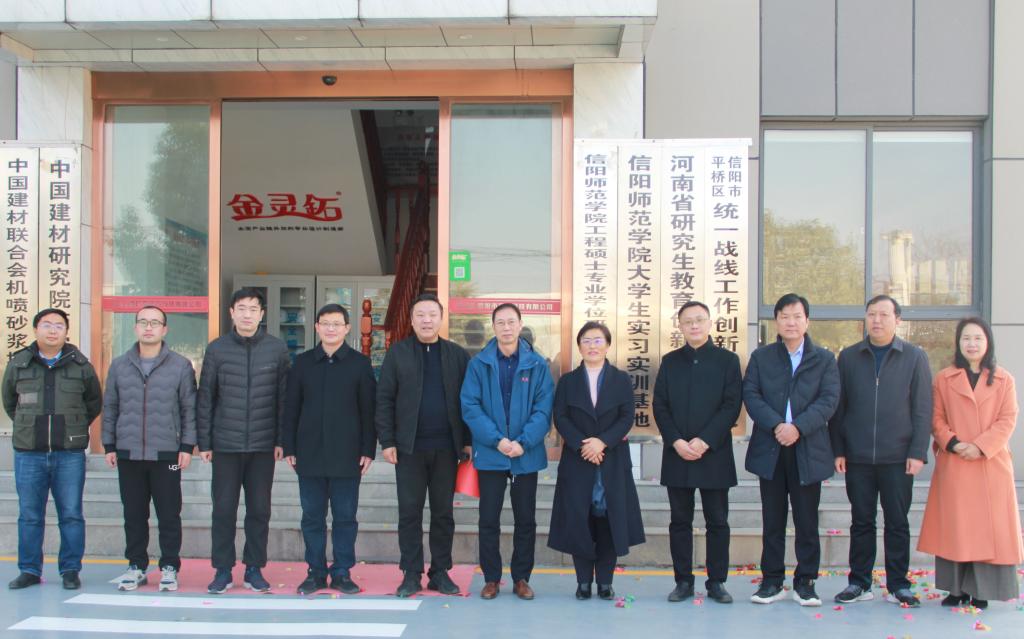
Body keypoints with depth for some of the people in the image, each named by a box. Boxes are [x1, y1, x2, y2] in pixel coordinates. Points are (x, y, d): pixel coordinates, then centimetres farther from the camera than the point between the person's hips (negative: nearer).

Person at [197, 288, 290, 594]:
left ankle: (254, 568, 18)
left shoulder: (277, 349, 2)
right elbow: (205, 398, 4)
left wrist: (281, 440, 0)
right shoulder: (217, 348, 3)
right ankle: (222, 570, 15)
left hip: (263, 445, 0)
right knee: (224, 509, 4)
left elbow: (284, 397, 4)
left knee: (259, 509, 7)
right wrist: (204, 442, 0)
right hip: (225, 444, 0)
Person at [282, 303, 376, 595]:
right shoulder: (303, 362, 7)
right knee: (312, 516, 7)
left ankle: (342, 573, 14)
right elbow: (291, 408, 9)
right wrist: (289, 448, 3)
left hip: (346, 455, -2)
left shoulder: (360, 363, 2)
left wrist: (368, 450, -4)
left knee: (345, 516, 4)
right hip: (309, 454, 2)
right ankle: (316, 572, 17)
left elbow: (368, 410, 1)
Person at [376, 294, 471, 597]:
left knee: (443, 512, 8)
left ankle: (440, 572, 17)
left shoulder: (457, 355, 6)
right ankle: (411, 574, 12)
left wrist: (468, 440, 0)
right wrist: (386, 441, -5)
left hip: (446, 447, 1)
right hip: (409, 447, -1)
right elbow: (384, 399, 1)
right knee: (410, 512, 4)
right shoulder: (398, 353, 3)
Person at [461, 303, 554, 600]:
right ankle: (491, 578, 18)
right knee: (489, 519, 6)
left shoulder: (537, 365, -1)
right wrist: (497, 440, -16)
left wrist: (523, 442, -17)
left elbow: (543, 409, -5)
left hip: (527, 455, 1)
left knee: (526, 520, 8)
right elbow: (470, 406, -7)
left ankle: (521, 578, 21)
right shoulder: (479, 364, -2)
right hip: (489, 454, 0)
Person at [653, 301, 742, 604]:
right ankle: (683, 581, 13)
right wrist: (676, 442, -10)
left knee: (718, 522, 4)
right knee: (680, 522, 6)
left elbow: (732, 405, -5)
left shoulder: (727, 360, 3)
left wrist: (705, 441, -14)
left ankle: (716, 582, 13)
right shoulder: (670, 361, 10)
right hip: (677, 454, 2)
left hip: (714, 454, -2)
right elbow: (660, 406, 4)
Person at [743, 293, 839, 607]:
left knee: (807, 520, 5)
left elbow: (829, 399, -5)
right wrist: (775, 425, -17)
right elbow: (750, 395, -2)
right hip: (770, 450, 1)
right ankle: (772, 581, 14)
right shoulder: (761, 357, 8)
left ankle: (805, 582, 14)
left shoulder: (824, 359, 6)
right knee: (772, 520, 7)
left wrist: (798, 427, -18)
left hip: (808, 450, 0)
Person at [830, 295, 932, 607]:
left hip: (898, 457, -1)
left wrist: (918, 452, -6)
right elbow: (837, 407, 6)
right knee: (862, 521, 8)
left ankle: (898, 584, 16)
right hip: (857, 457, 1)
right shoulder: (848, 357, 6)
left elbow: (923, 409, 0)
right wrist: (838, 450, 0)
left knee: (897, 522, 6)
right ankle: (859, 583, 16)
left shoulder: (914, 357, 3)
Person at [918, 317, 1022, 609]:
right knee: (954, 525, 1)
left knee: (988, 526, -1)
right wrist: (953, 443, -13)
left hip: (991, 464, 0)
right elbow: (936, 418, 4)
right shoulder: (944, 378, 8)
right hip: (953, 465, 0)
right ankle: (956, 589, 8)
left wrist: (980, 446, -13)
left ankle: (980, 591, 6)